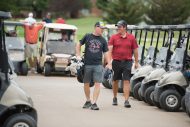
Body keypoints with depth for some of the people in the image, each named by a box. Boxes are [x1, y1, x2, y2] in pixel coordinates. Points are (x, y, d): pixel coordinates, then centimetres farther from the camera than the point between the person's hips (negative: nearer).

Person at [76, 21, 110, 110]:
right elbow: (79, 45, 13)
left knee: (97, 84, -9)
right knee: (86, 83, 9)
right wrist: (78, 55, 3)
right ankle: (88, 101, 26)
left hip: (98, 65, 0)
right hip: (87, 64, 0)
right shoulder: (87, 36, 3)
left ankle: (94, 103, -8)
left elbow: (106, 53, 10)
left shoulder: (103, 40, 7)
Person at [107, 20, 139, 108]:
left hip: (127, 62, -1)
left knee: (126, 81, -7)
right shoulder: (113, 37, 2)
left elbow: (135, 50, 8)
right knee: (115, 80, 12)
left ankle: (126, 101, -9)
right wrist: (109, 60, -19)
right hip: (116, 61, 1)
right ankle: (115, 98, 30)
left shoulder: (131, 38, 3)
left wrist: (136, 62, 8)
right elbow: (110, 49, -5)